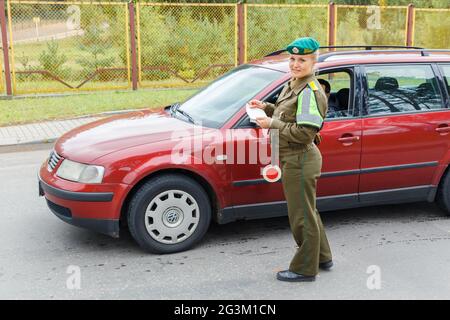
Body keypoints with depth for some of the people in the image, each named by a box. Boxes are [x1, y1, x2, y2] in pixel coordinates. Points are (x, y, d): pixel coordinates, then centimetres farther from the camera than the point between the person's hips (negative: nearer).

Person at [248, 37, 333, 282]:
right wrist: (266, 107, 7)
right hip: (294, 160, 11)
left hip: (300, 162, -11)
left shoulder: (310, 92, -21)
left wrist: (271, 124, -22)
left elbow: (304, 132, -26)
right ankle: (322, 258, 38)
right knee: (307, 211, 22)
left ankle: (304, 269, 17)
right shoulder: (293, 85, 11)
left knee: (302, 216, 2)